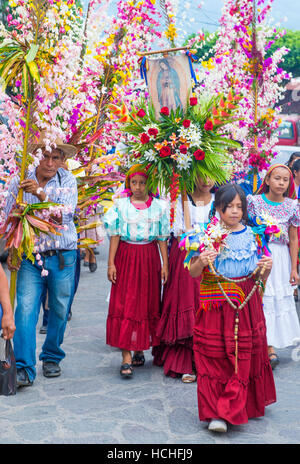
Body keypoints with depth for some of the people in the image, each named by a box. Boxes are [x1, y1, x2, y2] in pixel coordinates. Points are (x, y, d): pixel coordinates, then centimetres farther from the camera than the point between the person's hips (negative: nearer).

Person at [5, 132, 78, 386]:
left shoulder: (68, 181, -1)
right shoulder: (20, 180, 0)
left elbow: (66, 215, -15)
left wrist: (41, 194, -27)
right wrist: (10, 251, -2)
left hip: (63, 257, 0)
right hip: (30, 257, 0)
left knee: (59, 311, 8)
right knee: (25, 310, -10)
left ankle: (52, 358, 28)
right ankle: (24, 368, -7)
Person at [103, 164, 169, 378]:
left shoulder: (159, 206, 3)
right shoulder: (121, 205, 1)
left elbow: (162, 238, 5)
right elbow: (115, 236, 1)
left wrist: (165, 264, 1)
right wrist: (111, 263, -4)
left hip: (149, 257, 1)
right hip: (126, 257, -1)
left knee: (147, 303, 6)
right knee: (124, 304, -6)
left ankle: (140, 350, 21)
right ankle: (127, 356, -6)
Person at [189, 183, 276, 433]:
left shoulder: (252, 235, 5)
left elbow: (261, 276, 10)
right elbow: (193, 273, -3)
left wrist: (267, 268, -11)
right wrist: (201, 263, -23)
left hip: (246, 306, 2)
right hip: (215, 306, -2)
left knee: (242, 358, 4)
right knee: (213, 358, -2)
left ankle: (228, 411, 14)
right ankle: (215, 412, 7)